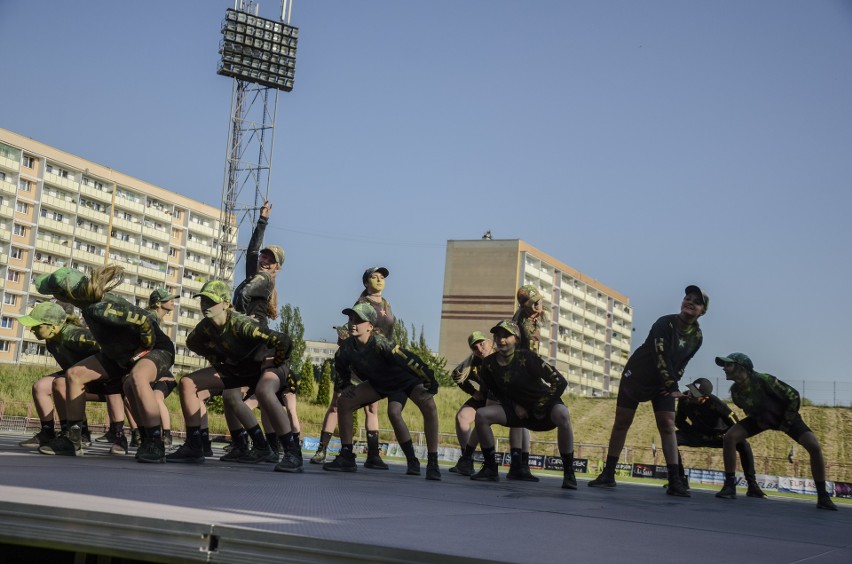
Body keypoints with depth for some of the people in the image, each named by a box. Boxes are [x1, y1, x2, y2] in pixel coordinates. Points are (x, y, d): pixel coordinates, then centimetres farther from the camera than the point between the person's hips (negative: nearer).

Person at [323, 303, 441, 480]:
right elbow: (341, 367, 6)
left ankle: (432, 463, -25)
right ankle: (346, 457, 1)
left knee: (429, 406, -33)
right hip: (381, 383, 6)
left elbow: (409, 360, -40)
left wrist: (429, 380, -41)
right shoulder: (347, 348, -19)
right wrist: (346, 386, 0)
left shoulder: (380, 344, -38)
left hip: (407, 379, -6)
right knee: (344, 402, -8)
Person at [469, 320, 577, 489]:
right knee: (481, 415, -15)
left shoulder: (526, 357, -23)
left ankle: (568, 473, -27)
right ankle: (490, 469, -4)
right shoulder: (489, 364, -9)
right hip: (518, 409, 5)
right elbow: (495, 391, 9)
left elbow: (560, 382, -23)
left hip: (544, 406, -5)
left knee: (562, 415, -38)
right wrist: (514, 406, -6)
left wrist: (542, 406, -17)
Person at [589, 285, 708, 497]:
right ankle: (608, 474, 9)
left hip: (663, 383, 4)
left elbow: (681, 362, 5)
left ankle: (674, 481, -12)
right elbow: (661, 357, -28)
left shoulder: (697, 336, -5)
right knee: (621, 423, 0)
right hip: (637, 376, -3)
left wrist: (672, 384, -7)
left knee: (667, 425, -10)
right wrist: (673, 388, -30)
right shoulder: (665, 323, -23)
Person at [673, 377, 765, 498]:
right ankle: (681, 479, -12)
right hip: (699, 435, 3)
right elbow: (679, 421, -7)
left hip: (719, 436, -3)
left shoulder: (715, 403, -34)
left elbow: (736, 425, -30)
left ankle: (752, 485, -20)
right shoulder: (684, 399, -21)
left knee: (743, 445, -32)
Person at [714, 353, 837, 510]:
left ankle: (823, 497, -9)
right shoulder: (735, 390, -17)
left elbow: (794, 397, -25)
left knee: (814, 446, -23)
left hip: (786, 416, -4)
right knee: (729, 438, -17)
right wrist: (758, 421, -3)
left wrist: (786, 424, -18)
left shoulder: (764, 381, -35)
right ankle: (729, 487, -8)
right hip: (761, 418, 4)